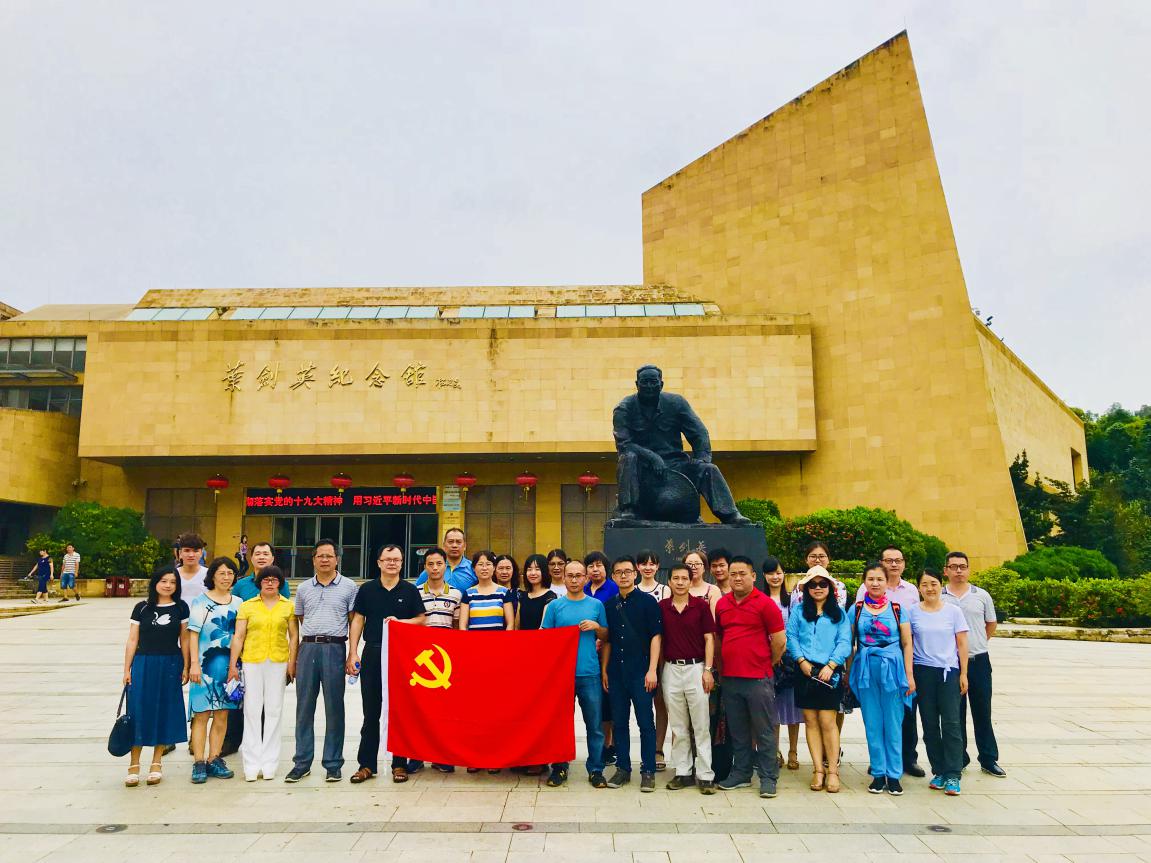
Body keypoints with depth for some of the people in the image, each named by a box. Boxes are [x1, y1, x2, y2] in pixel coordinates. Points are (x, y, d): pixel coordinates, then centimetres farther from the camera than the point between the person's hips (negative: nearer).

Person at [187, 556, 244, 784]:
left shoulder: (238, 603, 11)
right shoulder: (200, 601, 0)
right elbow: (193, 634, -3)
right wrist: (194, 663, -10)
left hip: (229, 664, 4)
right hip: (205, 663, -4)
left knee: (222, 714, 6)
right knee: (201, 714, -2)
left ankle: (214, 760, 14)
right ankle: (199, 763, 4)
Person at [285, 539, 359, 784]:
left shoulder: (348, 586, 3)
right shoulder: (303, 588, 12)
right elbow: (298, 622, 18)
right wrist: (294, 656, 13)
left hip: (335, 648, -3)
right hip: (307, 648, 3)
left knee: (334, 708, 3)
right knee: (304, 707, 7)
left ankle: (333, 764, 12)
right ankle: (302, 763, 17)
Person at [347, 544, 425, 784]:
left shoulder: (410, 590, 5)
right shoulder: (367, 589, 7)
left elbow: (422, 620, 5)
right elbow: (357, 621, 5)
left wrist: (399, 621, -12)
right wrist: (353, 654, -3)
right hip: (373, 654, 1)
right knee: (371, 712, 6)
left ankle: (399, 764, 12)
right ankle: (367, 764, 14)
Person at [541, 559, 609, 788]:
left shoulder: (596, 605, 7)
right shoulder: (554, 606, 4)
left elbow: (606, 636, 13)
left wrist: (596, 627, -7)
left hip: (589, 673, 1)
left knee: (594, 725, 5)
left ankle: (595, 769, 16)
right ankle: (559, 768, 21)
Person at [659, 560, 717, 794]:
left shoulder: (701, 605, -2)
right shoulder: (662, 607, 3)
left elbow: (709, 638, -2)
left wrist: (708, 669, -8)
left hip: (696, 668, -2)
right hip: (671, 669, 3)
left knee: (701, 725, 1)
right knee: (677, 726, 10)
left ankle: (705, 775, 7)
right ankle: (683, 772, 19)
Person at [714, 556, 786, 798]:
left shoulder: (765, 603, -7)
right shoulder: (722, 604, 9)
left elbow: (780, 641, -5)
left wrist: (767, 664, 5)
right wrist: (724, 664, 12)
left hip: (758, 679, -5)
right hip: (730, 678, 5)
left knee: (765, 730, 2)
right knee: (737, 731, 14)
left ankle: (768, 778, 12)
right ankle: (741, 773, 26)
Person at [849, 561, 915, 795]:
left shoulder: (897, 609, 2)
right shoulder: (856, 610, 4)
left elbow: (907, 644, 3)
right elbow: (848, 643, 8)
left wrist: (909, 675, -2)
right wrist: (848, 674, 6)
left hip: (892, 669, -1)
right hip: (865, 670, 1)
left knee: (893, 724, 4)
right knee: (872, 724, 7)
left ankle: (894, 775, 14)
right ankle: (878, 774, 17)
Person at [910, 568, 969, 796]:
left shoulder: (953, 611, 3)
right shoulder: (913, 612, 3)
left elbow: (962, 644, 5)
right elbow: (908, 644, 5)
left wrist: (963, 674, 1)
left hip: (949, 671, -1)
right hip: (923, 672, 1)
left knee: (951, 723, -5)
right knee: (930, 724, 6)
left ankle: (952, 775, 0)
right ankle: (938, 772, 16)